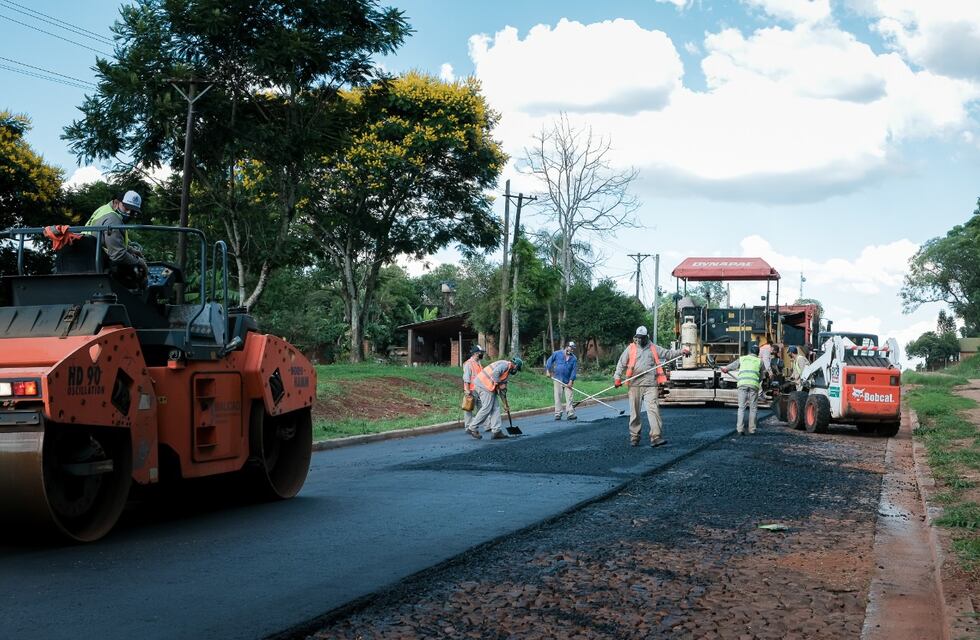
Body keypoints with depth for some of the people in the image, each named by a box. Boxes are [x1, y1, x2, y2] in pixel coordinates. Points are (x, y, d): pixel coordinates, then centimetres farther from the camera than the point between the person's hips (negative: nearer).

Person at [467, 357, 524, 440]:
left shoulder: (508, 370, 23)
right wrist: (498, 384, -13)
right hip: (485, 384, -10)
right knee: (487, 408, -8)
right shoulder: (505, 364, -9)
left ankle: (496, 431, 7)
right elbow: (495, 373, -28)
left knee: (495, 407, 8)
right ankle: (473, 428, -2)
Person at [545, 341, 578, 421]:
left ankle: (571, 413, -4)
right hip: (557, 379, -1)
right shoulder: (557, 354, 0)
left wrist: (571, 381, -9)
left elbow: (574, 370, -1)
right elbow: (549, 361, 8)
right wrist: (548, 370, -1)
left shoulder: (574, 359, 3)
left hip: (568, 381, 1)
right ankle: (558, 414, 1)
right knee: (558, 397, -2)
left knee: (569, 397, -3)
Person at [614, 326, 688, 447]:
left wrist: (682, 351, 1)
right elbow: (621, 363, 8)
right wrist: (617, 377, -2)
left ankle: (656, 437, -16)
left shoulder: (654, 349, 13)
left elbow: (668, 353, 14)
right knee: (634, 411, 5)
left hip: (650, 384, 0)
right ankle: (634, 437, 15)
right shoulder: (631, 349, 10)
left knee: (653, 408, -11)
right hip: (635, 384, 0)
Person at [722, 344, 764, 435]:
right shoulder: (760, 361, 16)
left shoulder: (742, 359, 20)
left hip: (742, 384, 1)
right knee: (753, 408, 6)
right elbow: (761, 377, 19)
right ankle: (751, 430, 5)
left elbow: (733, 365, 36)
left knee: (741, 407, 3)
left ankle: (740, 429, -6)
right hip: (754, 385, -1)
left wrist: (725, 369, 56)